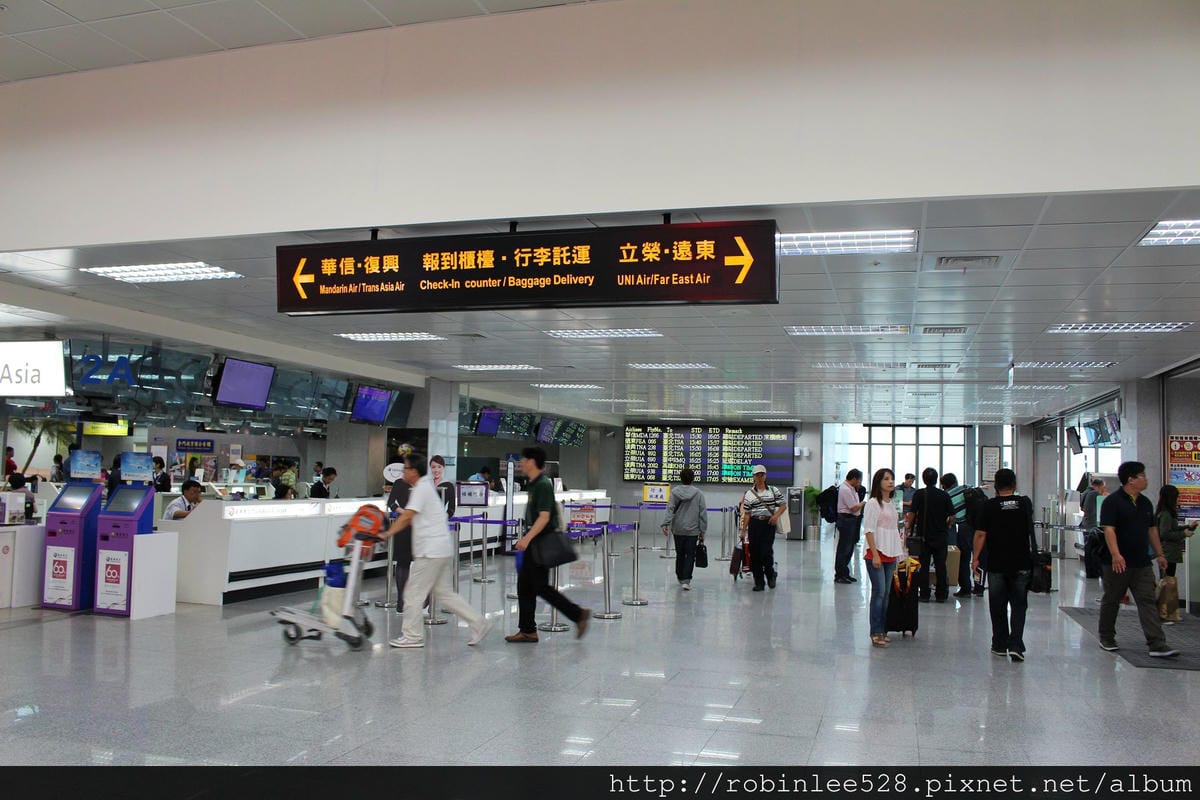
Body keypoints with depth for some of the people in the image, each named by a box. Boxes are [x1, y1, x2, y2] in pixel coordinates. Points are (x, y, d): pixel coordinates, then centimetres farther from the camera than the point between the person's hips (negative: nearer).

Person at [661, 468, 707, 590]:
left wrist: (665, 524, -15)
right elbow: (703, 513, -1)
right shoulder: (698, 493, -2)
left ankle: (680, 577, 30)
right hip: (693, 530, -2)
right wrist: (702, 531, 5)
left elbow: (670, 509, -11)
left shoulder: (674, 492, -2)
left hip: (678, 529, 2)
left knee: (680, 554, 16)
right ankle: (686, 580, -8)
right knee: (690, 555, 1)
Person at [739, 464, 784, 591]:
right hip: (754, 524, 1)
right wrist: (743, 530, 1)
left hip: (768, 524, -1)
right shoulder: (749, 494, 5)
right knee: (755, 553, 1)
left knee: (766, 552, -10)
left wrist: (776, 515, -11)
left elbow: (783, 505, 8)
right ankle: (758, 582, 11)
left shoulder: (774, 491, 6)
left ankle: (770, 574, 19)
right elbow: (747, 514, 5)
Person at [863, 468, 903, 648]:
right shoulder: (873, 503, -7)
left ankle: (882, 631, 13)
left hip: (890, 554, 7)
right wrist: (875, 554, -18)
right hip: (876, 554, -7)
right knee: (879, 592, -9)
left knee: (886, 593, 8)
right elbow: (869, 530, -12)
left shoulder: (892, 504, 15)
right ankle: (876, 632, -4)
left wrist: (898, 555, 18)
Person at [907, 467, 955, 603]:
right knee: (941, 566, 9)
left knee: (924, 566, 5)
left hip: (924, 535, -2)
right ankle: (941, 594, 13)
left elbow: (912, 514, -9)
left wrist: (908, 525, 9)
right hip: (940, 535, 2)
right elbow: (952, 517, -3)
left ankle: (924, 594, 6)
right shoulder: (944, 495, -2)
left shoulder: (919, 494, -7)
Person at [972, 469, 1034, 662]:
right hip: (1021, 564, 1)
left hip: (997, 564, -1)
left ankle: (1000, 645, 17)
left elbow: (980, 534, -9)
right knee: (1018, 605, 5)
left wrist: (975, 558, -1)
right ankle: (1015, 645, -6)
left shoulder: (990, 506, -7)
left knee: (998, 607, 9)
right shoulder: (1025, 503, 0)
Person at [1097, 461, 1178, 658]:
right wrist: (1116, 555, -28)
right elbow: (1109, 529, -19)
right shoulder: (1112, 501, -10)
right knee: (1111, 601, 8)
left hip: (1142, 563, 6)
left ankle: (1157, 646, -5)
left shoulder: (1145, 503, 12)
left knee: (1148, 602, -1)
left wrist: (1159, 554, 19)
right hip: (1118, 563, -6)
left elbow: (1152, 530, 20)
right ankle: (1106, 639, 22)